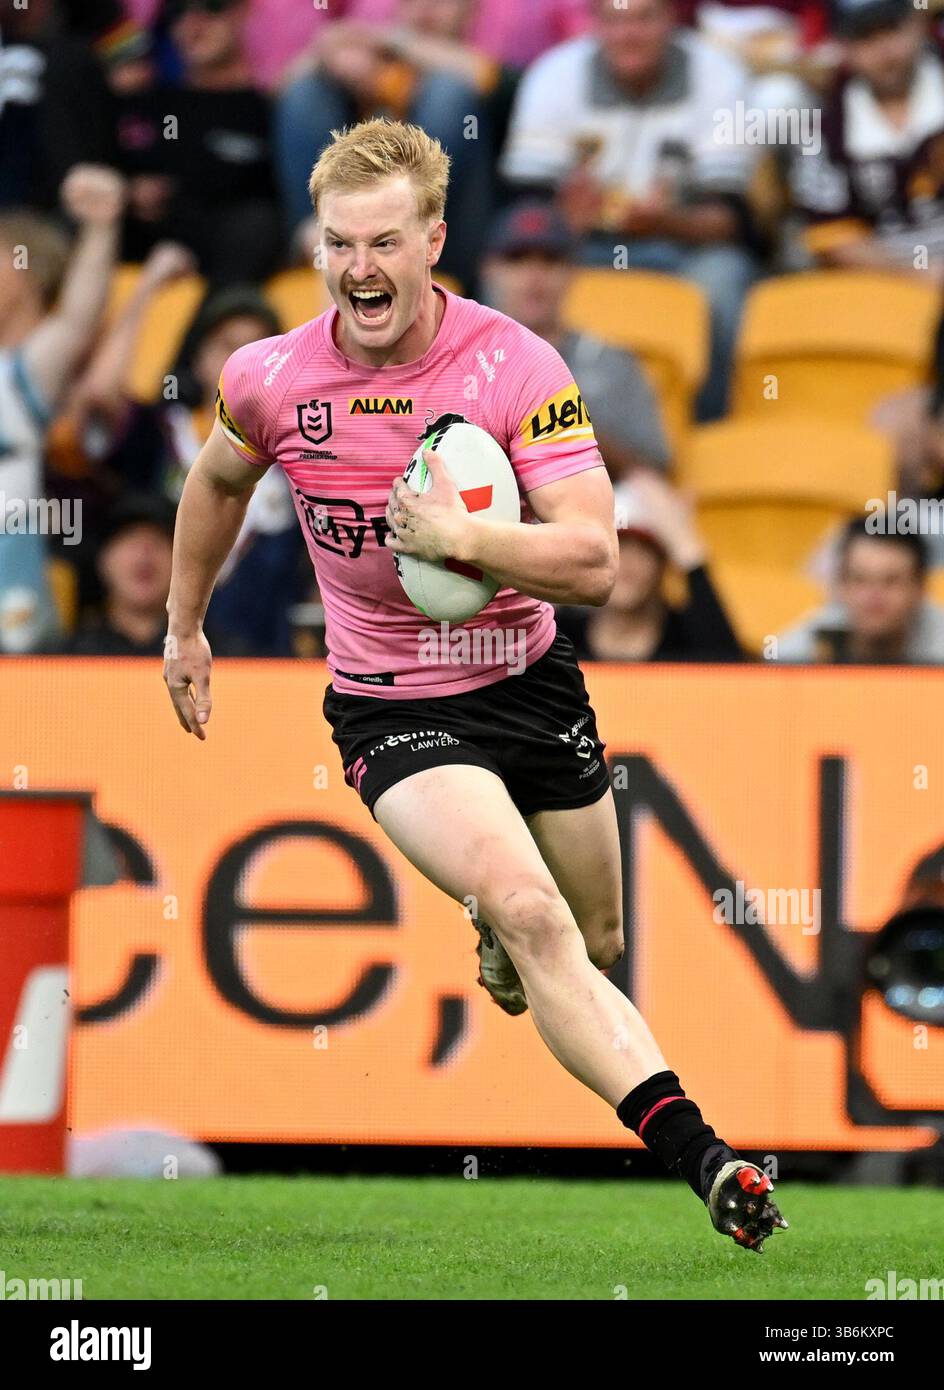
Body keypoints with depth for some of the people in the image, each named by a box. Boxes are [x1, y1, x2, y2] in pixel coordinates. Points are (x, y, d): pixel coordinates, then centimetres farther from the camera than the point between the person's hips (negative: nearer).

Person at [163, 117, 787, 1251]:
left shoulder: (515, 366, -17)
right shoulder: (270, 380, -10)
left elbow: (594, 561, -21)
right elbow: (218, 480, 15)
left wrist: (460, 535, -35)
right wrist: (184, 629, 22)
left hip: (529, 680, 2)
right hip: (392, 709, -2)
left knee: (595, 944, 18)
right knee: (535, 920, -25)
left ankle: (499, 932, 56)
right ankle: (698, 1156, -31)